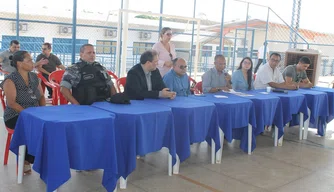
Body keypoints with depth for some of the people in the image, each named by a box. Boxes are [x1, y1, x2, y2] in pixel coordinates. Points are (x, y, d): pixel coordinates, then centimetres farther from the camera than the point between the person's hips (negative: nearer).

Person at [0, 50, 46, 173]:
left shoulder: (34, 77, 10)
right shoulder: (10, 80, -8)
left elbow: (42, 96, 13)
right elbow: (11, 103, -17)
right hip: (15, 116, -5)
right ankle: (27, 159, -10)